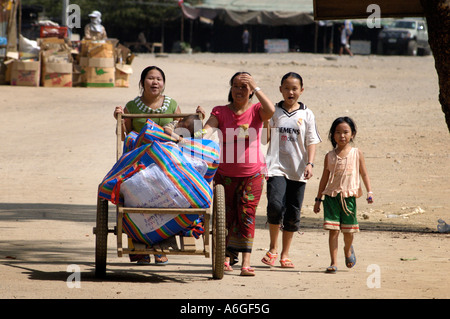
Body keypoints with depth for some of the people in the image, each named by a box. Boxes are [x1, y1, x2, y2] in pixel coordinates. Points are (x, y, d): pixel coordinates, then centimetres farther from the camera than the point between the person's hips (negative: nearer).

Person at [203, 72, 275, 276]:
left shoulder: (256, 111, 1)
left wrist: (255, 87, -22)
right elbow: (206, 131, -12)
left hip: (252, 174, -2)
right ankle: (226, 258, 17)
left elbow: (271, 111, -23)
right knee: (226, 217, 5)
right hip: (225, 173, 2)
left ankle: (246, 263, -12)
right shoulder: (220, 112, 3)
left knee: (246, 215, -8)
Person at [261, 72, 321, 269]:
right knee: (275, 205, -20)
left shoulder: (306, 115, 8)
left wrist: (310, 163, -7)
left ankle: (285, 254, 15)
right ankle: (273, 248, -1)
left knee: (293, 213, 4)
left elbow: (311, 141, 6)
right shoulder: (274, 112, 7)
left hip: (298, 170, 2)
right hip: (277, 166, -2)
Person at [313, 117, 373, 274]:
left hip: (349, 196, 0)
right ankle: (334, 262, -3)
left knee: (348, 230, 6)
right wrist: (318, 199, 12)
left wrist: (369, 192, -4)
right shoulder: (330, 156, 6)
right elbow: (324, 178, 12)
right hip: (331, 196, 0)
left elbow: (364, 174, 8)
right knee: (333, 230, -6)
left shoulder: (356, 153, 4)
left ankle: (348, 249, 39)